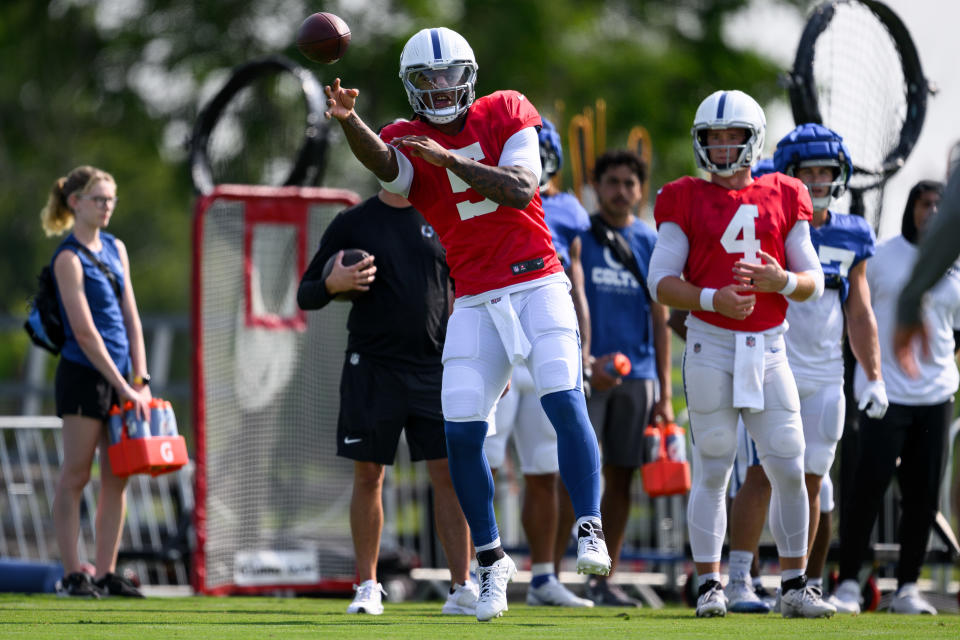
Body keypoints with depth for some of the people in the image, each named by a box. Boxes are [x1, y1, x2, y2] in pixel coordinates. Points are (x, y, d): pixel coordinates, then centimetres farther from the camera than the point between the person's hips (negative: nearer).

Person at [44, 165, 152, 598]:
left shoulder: (116, 249, 13)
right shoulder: (69, 258, -10)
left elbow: (130, 317, 12)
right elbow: (85, 332, -14)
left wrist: (140, 379, 4)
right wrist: (123, 387, -16)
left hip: (120, 373, 7)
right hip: (83, 373, -7)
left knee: (117, 479, 5)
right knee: (76, 476, -4)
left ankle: (107, 574, 9)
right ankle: (73, 575, -1)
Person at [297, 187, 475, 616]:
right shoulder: (353, 223, 4)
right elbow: (306, 295, 7)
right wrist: (333, 283, -16)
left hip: (434, 367, 1)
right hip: (371, 368, -1)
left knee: (450, 474, -5)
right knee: (368, 476, 2)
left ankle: (461, 587, -2)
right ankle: (367, 586, 13)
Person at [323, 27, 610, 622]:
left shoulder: (505, 115, 1)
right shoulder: (411, 143, 2)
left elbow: (521, 191, -15)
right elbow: (381, 162, -25)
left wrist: (450, 158, -24)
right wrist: (348, 120, -46)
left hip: (538, 285, -2)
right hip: (477, 302, 2)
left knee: (564, 400, -20)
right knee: (462, 432, -5)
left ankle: (590, 530, -12)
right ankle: (491, 560, 10)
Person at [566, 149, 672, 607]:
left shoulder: (651, 243, 11)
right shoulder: (579, 234, 1)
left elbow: (660, 323, 12)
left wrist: (665, 394, 7)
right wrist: (584, 362, -19)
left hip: (637, 374, 4)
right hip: (588, 373, -4)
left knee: (621, 478, 6)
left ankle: (602, 579, 12)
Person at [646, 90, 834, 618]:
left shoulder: (783, 199, 8)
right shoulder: (685, 202, 2)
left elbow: (813, 282, 8)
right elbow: (662, 282, -3)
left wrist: (781, 280, -13)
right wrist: (712, 299, -19)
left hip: (768, 350, 2)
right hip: (710, 347, -2)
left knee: (789, 470, -1)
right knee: (712, 470, 0)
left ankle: (794, 586, 10)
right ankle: (709, 585, 6)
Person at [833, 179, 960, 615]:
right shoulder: (881, 256, -2)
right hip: (885, 392, -4)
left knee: (923, 496, 4)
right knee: (868, 489, -9)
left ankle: (907, 587, 13)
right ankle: (848, 582, 0)